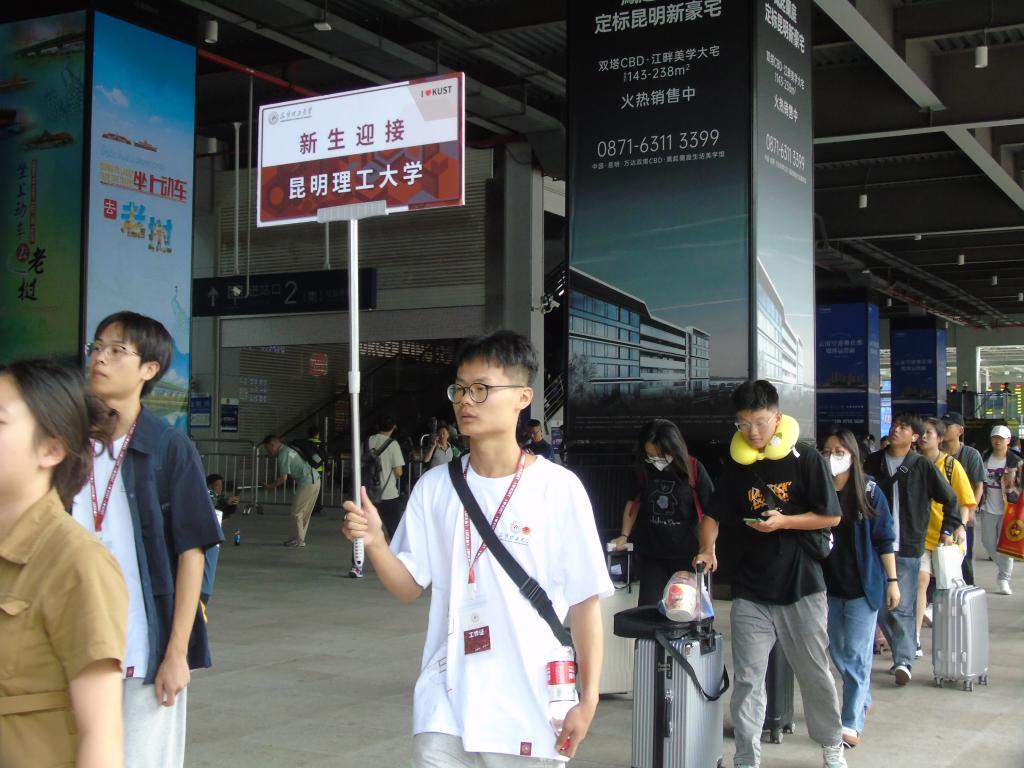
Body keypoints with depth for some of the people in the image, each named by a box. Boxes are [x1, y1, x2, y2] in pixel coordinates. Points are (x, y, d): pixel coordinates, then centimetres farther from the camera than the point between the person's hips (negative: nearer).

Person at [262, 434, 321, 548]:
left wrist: (271, 486, 0)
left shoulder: (283, 455, -13)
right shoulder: (288, 449, 16)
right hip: (315, 480, 10)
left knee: (297, 512, 1)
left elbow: (283, 478, -14)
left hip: (306, 483, -10)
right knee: (305, 513, 16)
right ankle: (299, 537, 25)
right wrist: (276, 481, 17)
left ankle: (299, 540, 6)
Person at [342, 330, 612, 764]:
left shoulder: (558, 489, -8)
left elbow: (585, 600, -4)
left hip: (528, 715, -3)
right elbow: (409, 587, 6)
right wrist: (374, 542, -13)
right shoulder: (435, 486, 3)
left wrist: (588, 699, -6)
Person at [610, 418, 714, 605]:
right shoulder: (643, 470, -3)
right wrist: (624, 536, 6)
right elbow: (633, 502, 13)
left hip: (687, 555, -2)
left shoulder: (694, 469, -12)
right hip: (651, 555, 3)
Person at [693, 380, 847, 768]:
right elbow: (713, 516, 9)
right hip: (750, 590, 2)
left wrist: (783, 522, -16)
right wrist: (707, 549, -10)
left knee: (815, 673, 11)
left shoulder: (805, 459, -6)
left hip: (802, 586, -2)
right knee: (747, 679, 2)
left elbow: (831, 516, -4)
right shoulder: (735, 466, 4)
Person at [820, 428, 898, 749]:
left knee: (856, 654, -4)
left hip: (863, 584, -4)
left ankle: (853, 722, -1)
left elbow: (885, 539, -4)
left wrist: (892, 581, -5)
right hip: (828, 584, 4)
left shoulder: (869, 491, -8)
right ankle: (863, 700, 37)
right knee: (838, 653, 15)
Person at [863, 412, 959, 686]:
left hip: (907, 549, -4)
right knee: (879, 608, 7)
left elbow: (950, 500, 6)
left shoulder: (922, 466, -3)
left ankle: (904, 661, 0)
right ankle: (904, 653, 23)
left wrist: (947, 531, 6)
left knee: (902, 608, -6)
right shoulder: (873, 462, 6)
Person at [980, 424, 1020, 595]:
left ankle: (1003, 579, 5)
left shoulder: (1015, 461, -7)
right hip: (988, 509, 4)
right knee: (988, 541, 8)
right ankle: (1003, 566, 33)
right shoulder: (985, 458, 5)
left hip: (1007, 510, -4)